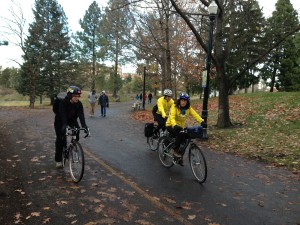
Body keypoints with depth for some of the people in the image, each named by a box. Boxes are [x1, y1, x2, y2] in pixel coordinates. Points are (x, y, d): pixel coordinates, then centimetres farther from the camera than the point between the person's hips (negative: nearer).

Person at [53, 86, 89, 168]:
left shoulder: (79, 104, -20)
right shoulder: (63, 102, -30)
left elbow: (81, 115, -29)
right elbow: (63, 115, -40)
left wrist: (84, 126, -43)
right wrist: (65, 126, -53)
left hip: (71, 121, 3)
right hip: (60, 122, -3)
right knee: (60, 139, -6)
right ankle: (58, 160, 7)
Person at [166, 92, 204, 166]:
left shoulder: (188, 108, -6)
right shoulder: (175, 107, -20)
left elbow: (195, 115, -20)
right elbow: (172, 117, -34)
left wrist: (202, 121, -38)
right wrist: (175, 125, -53)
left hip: (181, 126, 6)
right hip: (171, 126, -6)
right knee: (180, 134, -32)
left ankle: (179, 157, 13)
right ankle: (175, 150, -12)